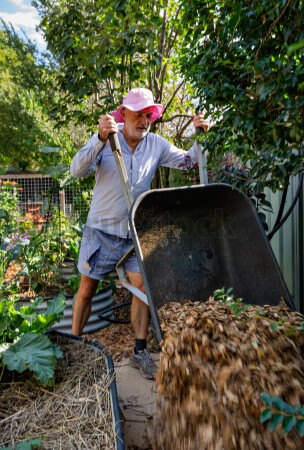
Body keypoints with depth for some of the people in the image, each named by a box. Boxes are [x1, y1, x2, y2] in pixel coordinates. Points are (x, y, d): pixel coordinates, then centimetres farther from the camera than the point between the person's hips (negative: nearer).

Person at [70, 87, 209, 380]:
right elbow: (77, 171, -21)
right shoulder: (106, 139, -8)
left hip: (136, 231, 3)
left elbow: (188, 161, 9)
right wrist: (101, 139, -36)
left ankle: (140, 352, 16)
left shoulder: (156, 145, 2)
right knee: (87, 288, 7)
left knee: (143, 286, -1)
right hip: (102, 228, -2)